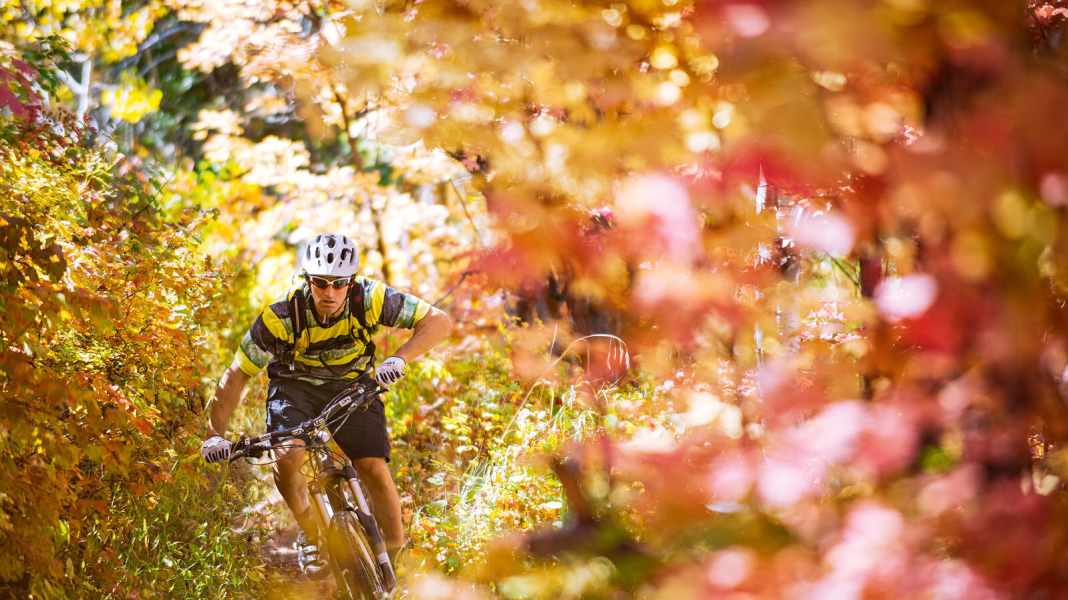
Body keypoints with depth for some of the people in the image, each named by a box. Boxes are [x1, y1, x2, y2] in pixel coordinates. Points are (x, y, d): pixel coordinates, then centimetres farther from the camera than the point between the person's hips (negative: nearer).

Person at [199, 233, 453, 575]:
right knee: (286, 459, -26)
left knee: (374, 470, -16)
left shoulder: (370, 299, -27)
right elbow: (236, 377, -21)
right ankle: (310, 535, 1)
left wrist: (398, 359, -43)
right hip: (296, 388, -1)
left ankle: (392, 559, 3)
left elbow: (439, 322, -27)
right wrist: (215, 434, -29)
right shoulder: (282, 317, -29)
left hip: (353, 387, 1)